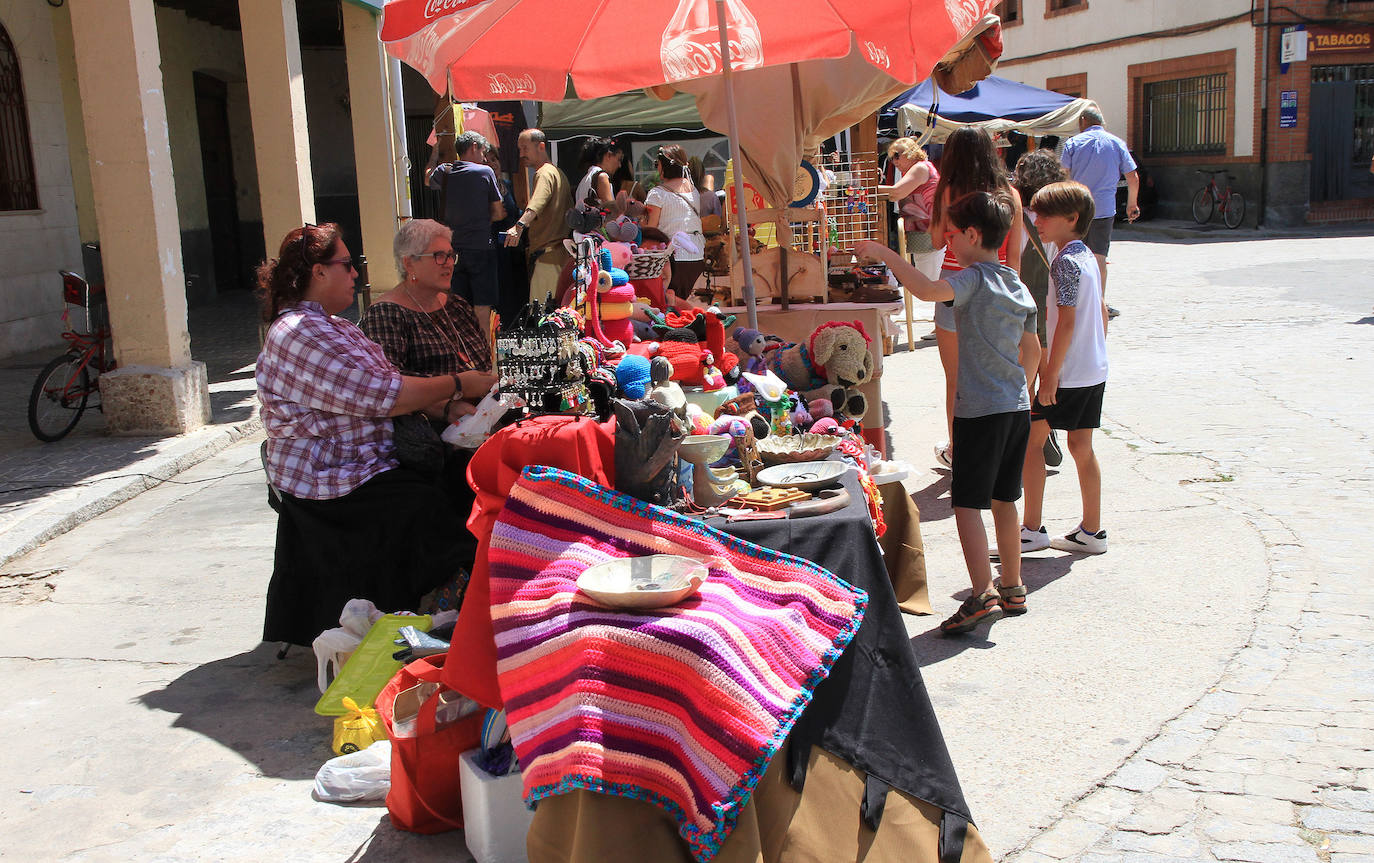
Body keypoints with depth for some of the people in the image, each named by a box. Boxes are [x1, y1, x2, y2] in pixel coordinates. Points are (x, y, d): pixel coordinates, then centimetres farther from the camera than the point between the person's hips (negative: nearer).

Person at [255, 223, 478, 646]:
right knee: (433, 508, -24)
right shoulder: (301, 334, -18)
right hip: (329, 482, -10)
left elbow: (386, 381, 13)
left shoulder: (329, 325, 18)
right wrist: (457, 385, -12)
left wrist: (449, 408, -2)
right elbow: (384, 397, -22)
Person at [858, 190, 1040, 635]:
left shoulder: (976, 278, -13)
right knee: (1004, 499, 17)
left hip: (981, 408, -8)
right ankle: (1012, 588, 26)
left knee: (967, 502, -5)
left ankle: (983, 595, -12)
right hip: (1017, 406, 8)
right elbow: (1032, 351, 21)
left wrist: (883, 253, -24)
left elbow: (927, 289, -34)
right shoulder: (1018, 287, 13)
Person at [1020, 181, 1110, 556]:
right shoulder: (1087, 255, 11)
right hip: (1095, 370, 9)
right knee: (1081, 447, 12)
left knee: (1030, 439, 0)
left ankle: (1032, 529, 3)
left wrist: (1050, 375, -19)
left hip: (1067, 373, -9)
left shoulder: (1064, 261, -16)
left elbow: (1067, 321, -20)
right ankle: (1091, 531, 17)